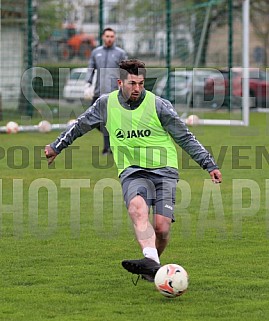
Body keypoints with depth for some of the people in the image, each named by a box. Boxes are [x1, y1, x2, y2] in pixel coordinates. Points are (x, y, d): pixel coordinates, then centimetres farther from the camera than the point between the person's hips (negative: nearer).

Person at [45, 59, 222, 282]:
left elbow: (185, 138, 3)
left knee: (162, 228, -15)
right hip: (132, 171, 1)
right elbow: (80, 126, 22)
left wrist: (210, 165, 0)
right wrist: (56, 147, 29)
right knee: (137, 208, -32)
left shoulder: (159, 105, -4)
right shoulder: (107, 104, 4)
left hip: (164, 170, -1)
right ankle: (151, 260, -50)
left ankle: (152, 265, 14)